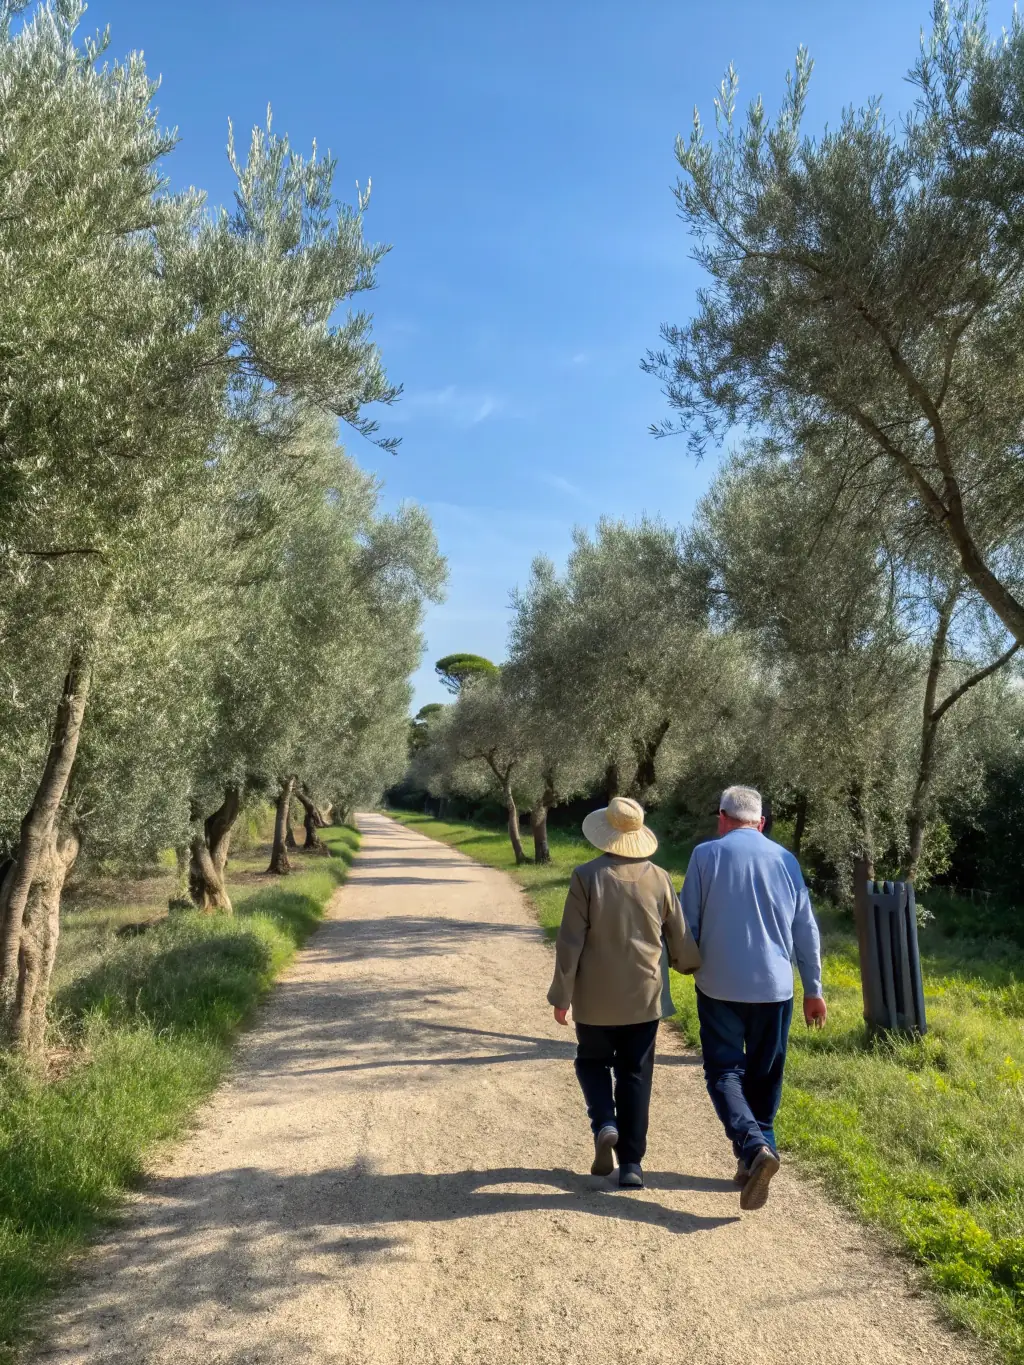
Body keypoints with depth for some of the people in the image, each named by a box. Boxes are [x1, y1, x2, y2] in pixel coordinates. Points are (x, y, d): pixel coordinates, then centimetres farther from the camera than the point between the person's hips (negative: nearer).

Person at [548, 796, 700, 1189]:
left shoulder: (587, 876, -12)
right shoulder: (659, 879, -4)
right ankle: (631, 1163, 13)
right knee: (635, 1075, 12)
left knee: (592, 1061, 20)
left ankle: (604, 1123, -1)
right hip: (643, 997, 2)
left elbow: (570, 942, -12)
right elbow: (681, 943, 2)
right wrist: (688, 964, 25)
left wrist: (561, 995, -3)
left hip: (595, 998, -2)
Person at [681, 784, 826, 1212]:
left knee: (724, 1072, 4)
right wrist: (813, 989, 16)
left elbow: (688, 922, -1)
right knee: (764, 1077, 16)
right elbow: (806, 930, 7)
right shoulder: (785, 859, 3)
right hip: (774, 987, 3)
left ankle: (753, 1147, -17)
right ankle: (755, 1155, 21)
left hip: (720, 987, -3)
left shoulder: (706, 855, -5)